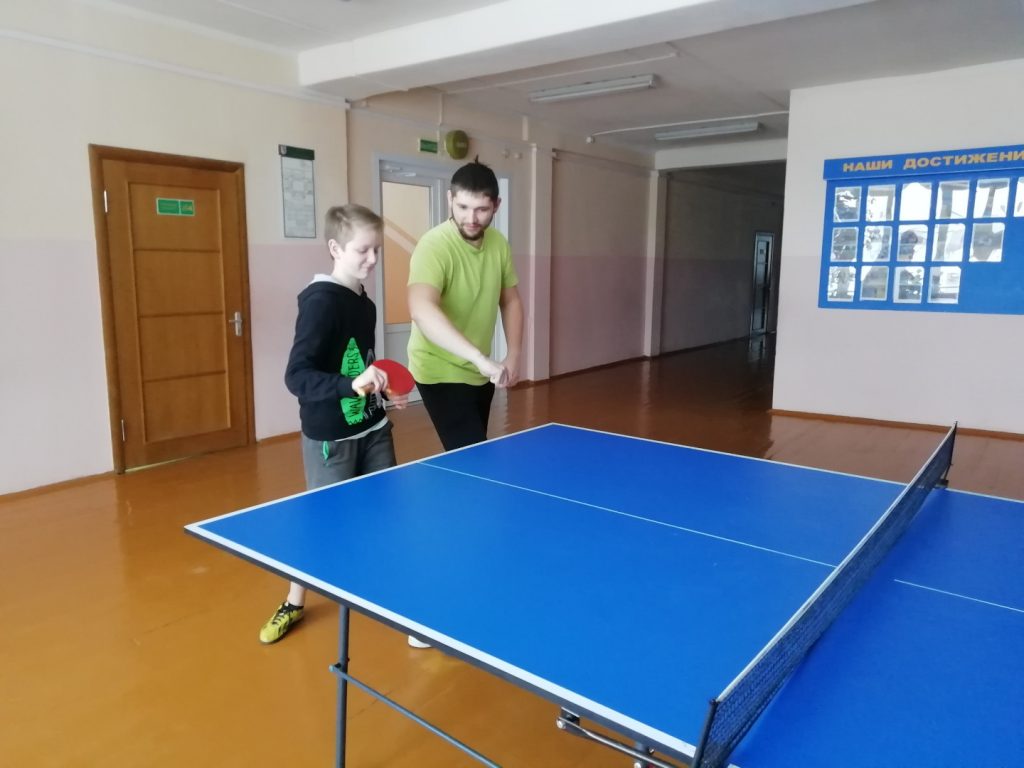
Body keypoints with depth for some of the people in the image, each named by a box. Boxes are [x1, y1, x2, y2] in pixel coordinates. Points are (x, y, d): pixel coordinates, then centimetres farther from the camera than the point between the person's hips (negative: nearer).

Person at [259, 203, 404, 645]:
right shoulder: (320, 302, -19)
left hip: (373, 430, 7)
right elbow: (296, 376, -28)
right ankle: (294, 604, 32)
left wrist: (382, 394, 9)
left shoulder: (365, 304, 4)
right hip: (330, 438, -6)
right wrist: (351, 385, -40)